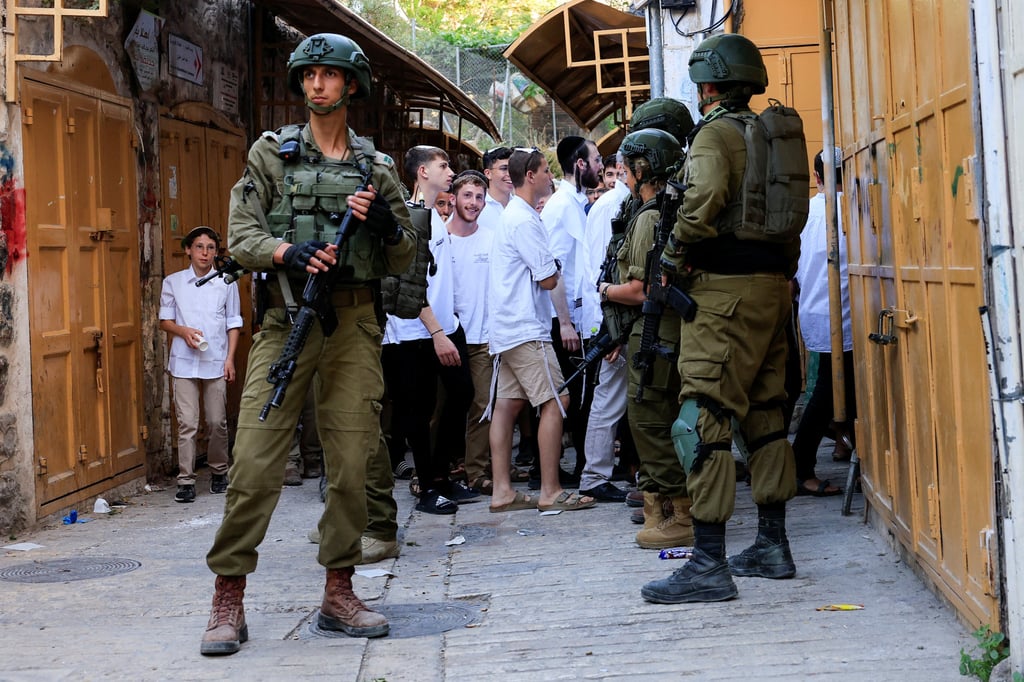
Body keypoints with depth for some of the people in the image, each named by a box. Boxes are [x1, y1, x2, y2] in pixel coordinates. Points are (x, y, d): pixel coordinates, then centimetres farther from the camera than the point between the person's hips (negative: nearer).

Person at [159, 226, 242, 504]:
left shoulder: (226, 283, 6)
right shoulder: (173, 283, 6)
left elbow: (233, 324, 8)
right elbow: (165, 321, 11)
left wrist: (230, 358, 0)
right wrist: (183, 331, -10)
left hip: (216, 363, 1)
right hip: (183, 363, 0)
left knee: (217, 422, 5)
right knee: (187, 424, -5)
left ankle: (219, 472, 23)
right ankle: (186, 481, -2)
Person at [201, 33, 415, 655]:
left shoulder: (378, 167, 14)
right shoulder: (271, 154, 10)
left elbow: (404, 260, 14)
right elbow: (241, 237, 2)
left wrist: (386, 224, -7)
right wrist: (287, 251, -17)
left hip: (355, 324, 2)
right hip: (287, 318, -1)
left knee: (353, 463, 1)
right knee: (255, 459, -8)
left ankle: (339, 592, 13)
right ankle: (228, 600, -1)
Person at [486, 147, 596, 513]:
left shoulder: (514, 215, 19)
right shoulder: (525, 220, -14)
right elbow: (548, 279, -14)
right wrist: (556, 266, 5)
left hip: (505, 328, 10)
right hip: (526, 328, -10)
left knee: (507, 404, 7)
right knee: (555, 401, -8)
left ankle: (502, 491, 7)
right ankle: (550, 492, -7)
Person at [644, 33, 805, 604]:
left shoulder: (716, 133, -8)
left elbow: (705, 198, -24)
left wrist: (675, 256, -12)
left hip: (727, 291, -9)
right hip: (775, 288, 9)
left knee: (704, 422, -9)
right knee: (765, 415, 15)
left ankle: (709, 564, -12)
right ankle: (773, 546, 23)